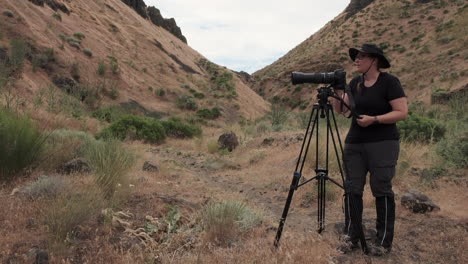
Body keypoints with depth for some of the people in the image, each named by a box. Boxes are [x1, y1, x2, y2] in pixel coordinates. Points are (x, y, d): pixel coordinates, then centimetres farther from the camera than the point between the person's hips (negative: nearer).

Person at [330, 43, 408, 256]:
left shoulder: (389, 82, -6)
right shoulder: (355, 83, 11)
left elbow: (402, 112, -11)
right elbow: (341, 110, 7)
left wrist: (374, 119, -20)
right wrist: (336, 91, -9)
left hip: (383, 144, -5)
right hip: (354, 144, 5)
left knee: (381, 190, -1)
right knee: (352, 189, 3)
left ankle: (384, 241, 10)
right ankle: (351, 237, 13)